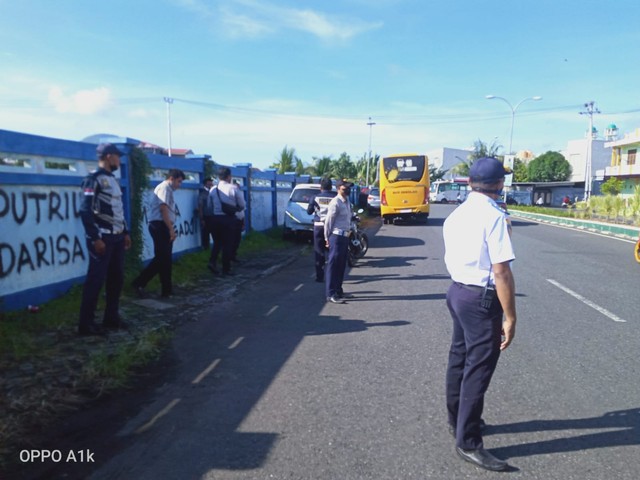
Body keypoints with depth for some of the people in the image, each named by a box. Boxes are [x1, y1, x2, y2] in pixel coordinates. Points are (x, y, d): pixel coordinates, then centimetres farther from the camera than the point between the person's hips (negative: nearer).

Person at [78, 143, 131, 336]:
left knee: (116, 278, 12)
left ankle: (111, 318, 23)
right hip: (102, 238, -9)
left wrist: (125, 232, 19)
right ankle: (86, 323, 4)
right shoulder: (94, 179, -11)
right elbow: (86, 211, -17)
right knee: (96, 279, -5)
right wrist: (95, 238, -20)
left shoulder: (113, 180, 16)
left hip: (117, 237, 9)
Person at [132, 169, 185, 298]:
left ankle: (167, 290, 14)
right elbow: (163, 210, -18)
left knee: (166, 259, 10)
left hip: (163, 227, 10)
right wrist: (171, 229, -20)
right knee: (162, 258, -11)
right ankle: (139, 282, -6)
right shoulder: (164, 187, -9)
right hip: (159, 226, -10)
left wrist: (171, 229, 16)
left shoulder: (168, 189, 21)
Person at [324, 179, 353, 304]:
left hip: (345, 236, 9)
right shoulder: (335, 203, -15)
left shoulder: (347, 202, 13)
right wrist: (327, 238, -9)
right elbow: (328, 221, -13)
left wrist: (347, 234, 16)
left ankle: (338, 291, 26)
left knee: (341, 265, 15)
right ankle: (330, 294, -1)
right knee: (333, 265, -5)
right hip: (337, 237, -9)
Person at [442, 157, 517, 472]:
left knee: (459, 359, 20)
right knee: (478, 369, 2)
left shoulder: (455, 215, 7)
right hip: (483, 299, -8)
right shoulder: (494, 217, -18)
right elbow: (501, 272, -21)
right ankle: (468, 442, 13)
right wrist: (510, 318, -17)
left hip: (458, 292, 9)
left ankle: (457, 421, 38)